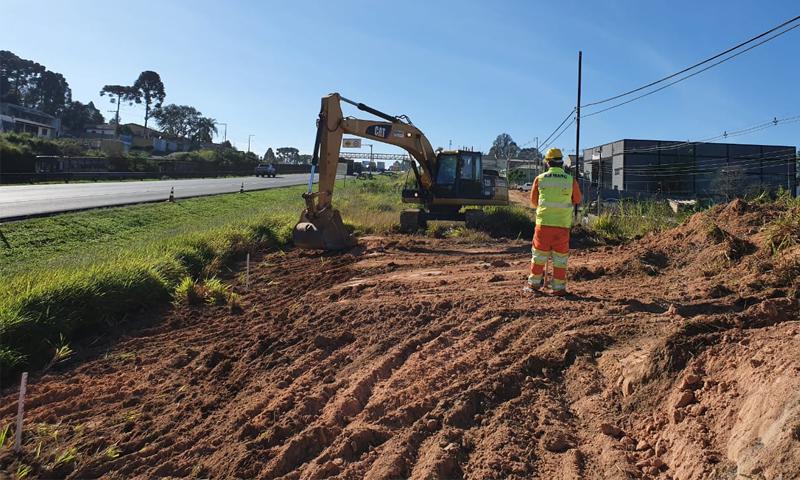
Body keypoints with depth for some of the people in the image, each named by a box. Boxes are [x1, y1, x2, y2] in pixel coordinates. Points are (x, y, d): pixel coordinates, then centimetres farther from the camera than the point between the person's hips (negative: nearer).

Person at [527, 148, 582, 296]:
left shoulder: (540, 179, -2)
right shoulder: (570, 180, -3)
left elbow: (534, 201, 11)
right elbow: (577, 200, 13)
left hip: (543, 222, 1)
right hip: (563, 224, 0)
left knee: (539, 254, 12)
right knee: (560, 257, 8)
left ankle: (534, 283, 20)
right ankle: (558, 287, 12)